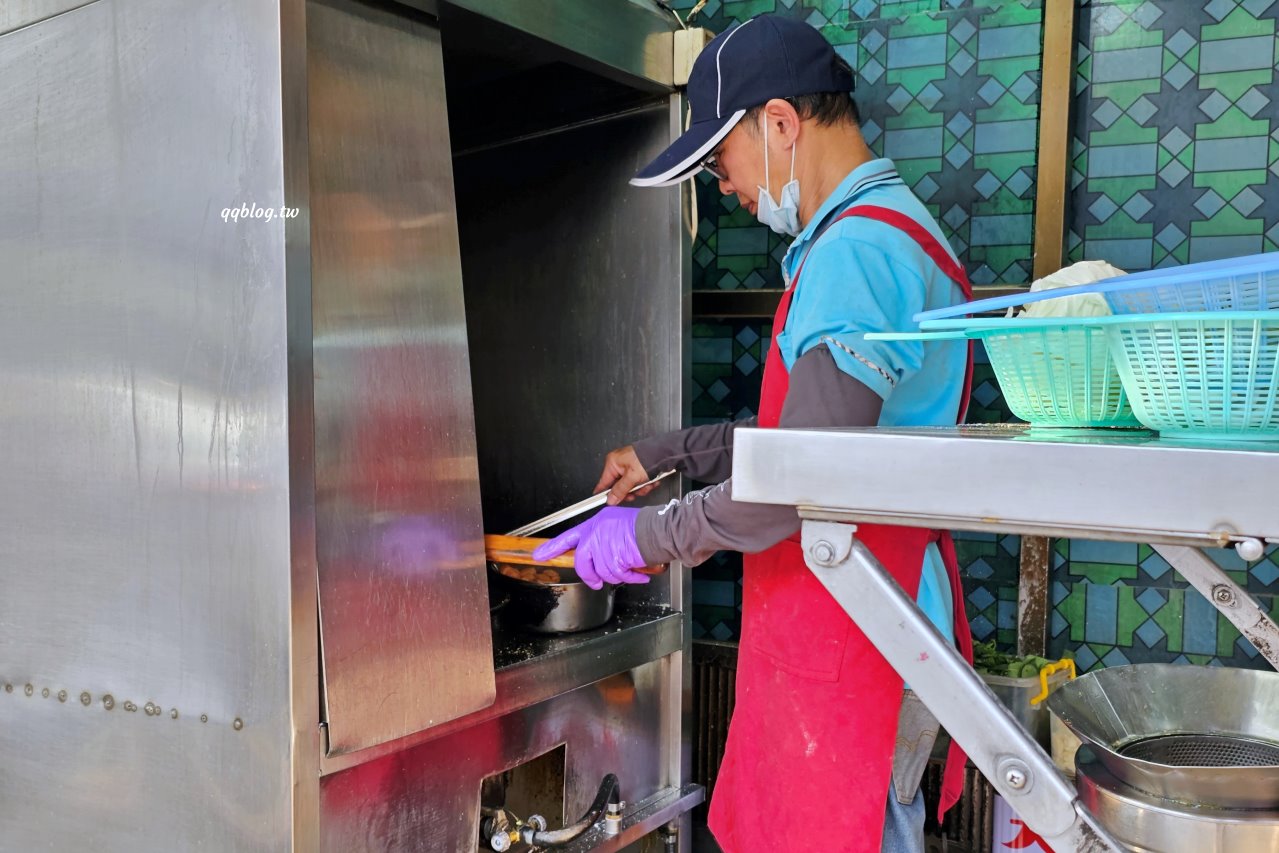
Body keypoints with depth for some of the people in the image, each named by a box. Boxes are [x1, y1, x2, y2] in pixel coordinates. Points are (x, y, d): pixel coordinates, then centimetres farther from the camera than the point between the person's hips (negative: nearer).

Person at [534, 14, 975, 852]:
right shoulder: (877, 233, 16)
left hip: (851, 634, -10)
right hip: (845, 625, 10)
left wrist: (648, 538, -13)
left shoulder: (855, 249, -19)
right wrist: (668, 454, 18)